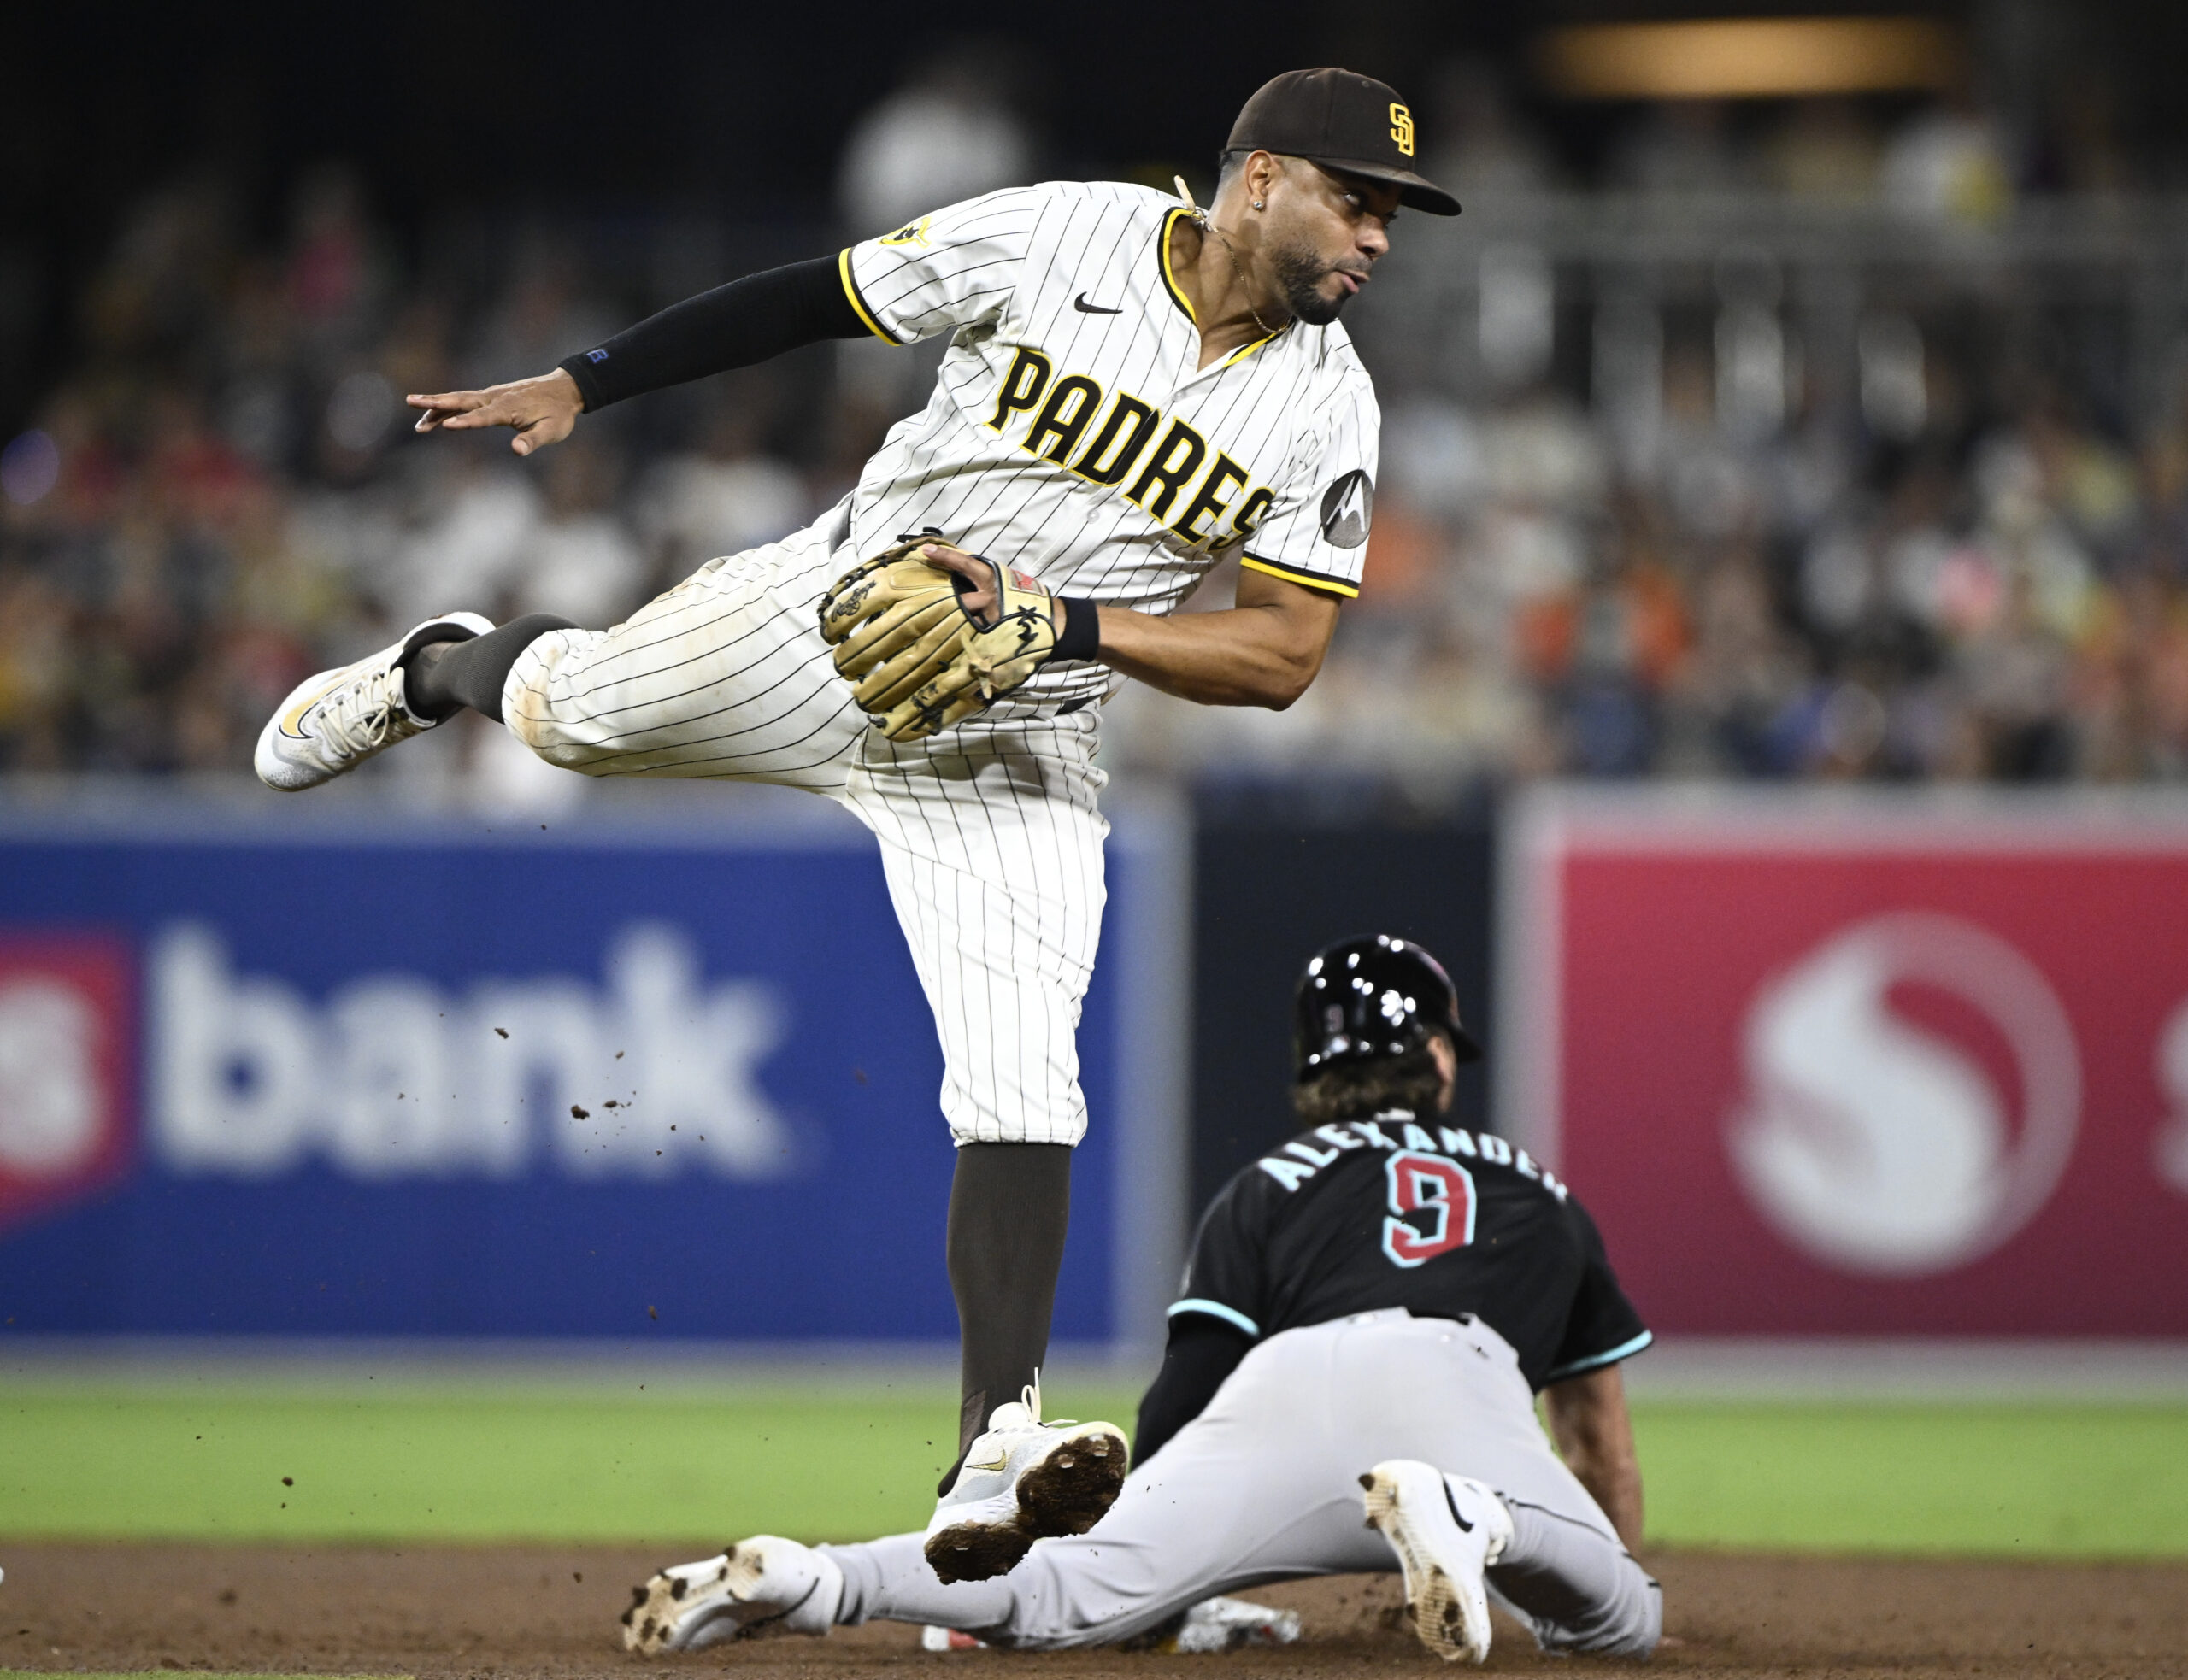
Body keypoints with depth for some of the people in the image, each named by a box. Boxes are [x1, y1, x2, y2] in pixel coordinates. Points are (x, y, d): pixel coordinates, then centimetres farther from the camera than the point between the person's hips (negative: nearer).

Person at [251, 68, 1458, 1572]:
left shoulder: (1326, 410, -11)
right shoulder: (1061, 236, -14)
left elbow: (1283, 658, -12)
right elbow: (817, 300, -4)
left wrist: (1071, 623, -24)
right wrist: (583, 384, -5)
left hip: (1017, 754, 0)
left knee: (1021, 1092, -15)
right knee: (567, 710, 15)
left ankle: (992, 1459, -15)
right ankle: (438, 672, 54)